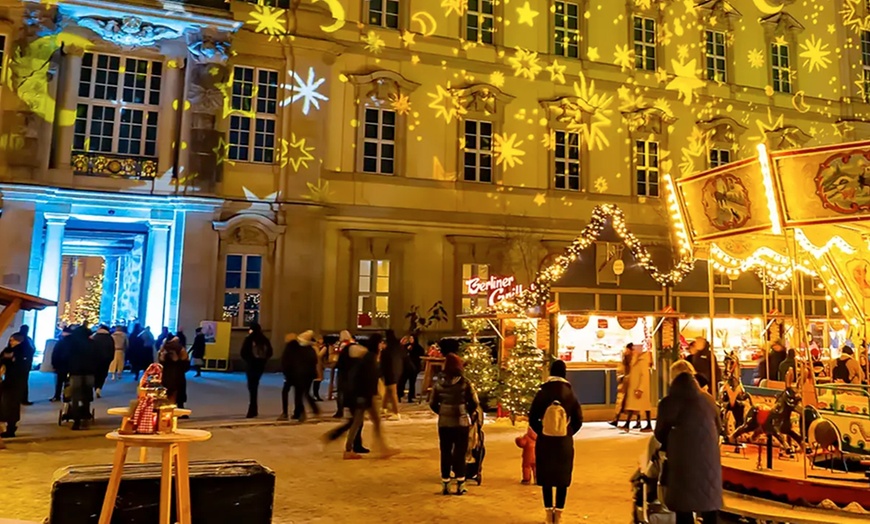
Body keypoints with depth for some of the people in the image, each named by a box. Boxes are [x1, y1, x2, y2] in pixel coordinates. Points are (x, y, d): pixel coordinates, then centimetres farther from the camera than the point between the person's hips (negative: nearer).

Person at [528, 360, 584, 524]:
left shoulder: (542, 394, -7)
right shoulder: (570, 394, -6)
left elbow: (532, 419, -5)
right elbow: (578, 420, -2)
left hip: (545, 441, 0)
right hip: (564, 442, 0)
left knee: (546, 477, 11)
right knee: (563, 478, 11)